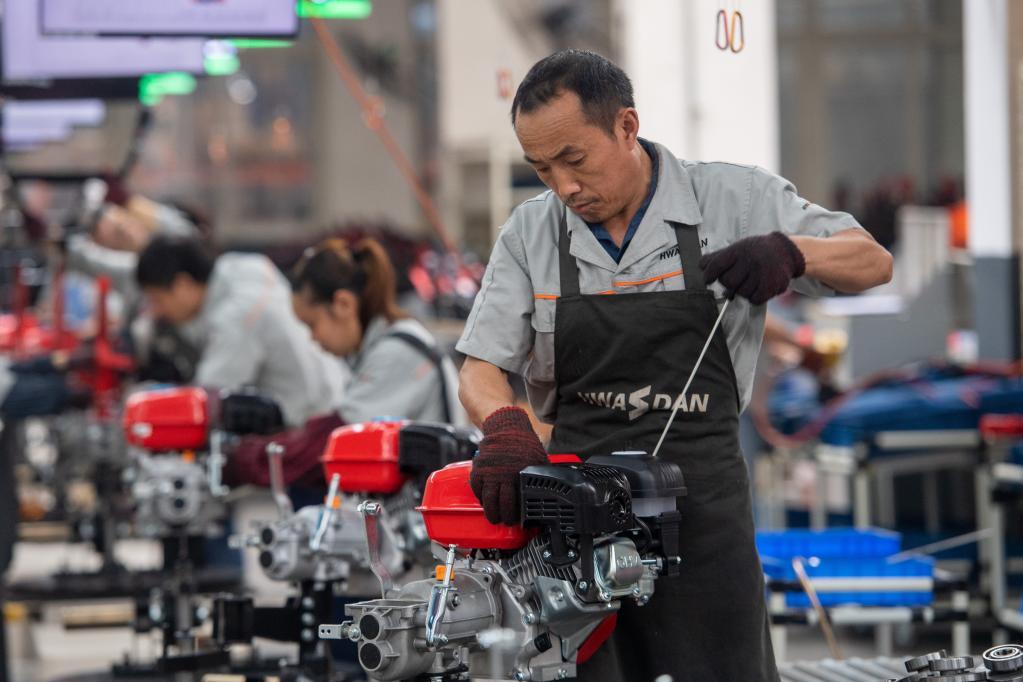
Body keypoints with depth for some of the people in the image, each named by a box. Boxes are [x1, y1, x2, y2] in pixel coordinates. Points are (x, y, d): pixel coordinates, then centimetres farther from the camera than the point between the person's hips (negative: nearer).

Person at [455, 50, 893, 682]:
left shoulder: (734, 198, 0)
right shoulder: (529, 234, 7)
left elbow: (872, 263, 4)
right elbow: (482, 367, 4)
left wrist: (790, 249, -18)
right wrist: (504, 425, -20)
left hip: (701, 505, -2)